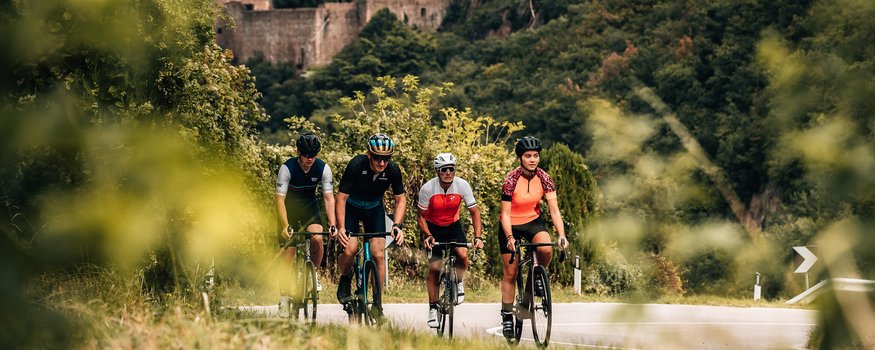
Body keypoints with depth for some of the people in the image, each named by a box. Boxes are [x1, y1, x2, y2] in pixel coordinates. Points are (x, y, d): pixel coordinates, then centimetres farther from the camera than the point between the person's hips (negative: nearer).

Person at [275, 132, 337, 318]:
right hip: (289, 207, -2)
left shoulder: (323, 169, -18)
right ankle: (284, 297, 3)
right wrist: (285, 226, -37)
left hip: (309, 207, 2)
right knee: (289, 252, -7)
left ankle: (314, 273, -2)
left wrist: (332, 224, -31)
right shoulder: (287, 168, -25)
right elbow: (280, 199, -26)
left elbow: (329, 198, -19)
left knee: (317, 238, -27)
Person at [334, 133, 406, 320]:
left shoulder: (393, 170, -22)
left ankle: (378, 304, 0)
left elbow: (401, 199, -9)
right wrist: (341, 227, -33)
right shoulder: (356, 165, -30)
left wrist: (397, 225, -24)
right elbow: (341, 198, -25)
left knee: (378, 254, -11)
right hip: (351, 207, -2)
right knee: (350, 250, -22)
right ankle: (345, 277, 12)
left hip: (374, 209, 2)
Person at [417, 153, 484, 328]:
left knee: (463, 255, -25)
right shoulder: (427, 188, -23)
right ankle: (433, 308, 6)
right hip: (433, 227, -1)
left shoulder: (462, 185, -20)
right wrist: (428, 236, -28)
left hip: (453, 225, 1)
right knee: (434, 267, -7)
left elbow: (474, 211, -14)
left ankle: (458, 282, 6)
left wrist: (478, 237, -25)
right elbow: (421, 216, -12)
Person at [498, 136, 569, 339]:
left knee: (546, 249, -30)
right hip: (510, 225, -2)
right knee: (510, 274, -1)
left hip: (533, 221, 2)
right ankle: (507, 317, 11)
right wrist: (510, 238, -34)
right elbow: (505, 213, -20)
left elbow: (554, 209, -15)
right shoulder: (511, 180, -21)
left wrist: (562, 235, -27)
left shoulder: (543, 178, -13)